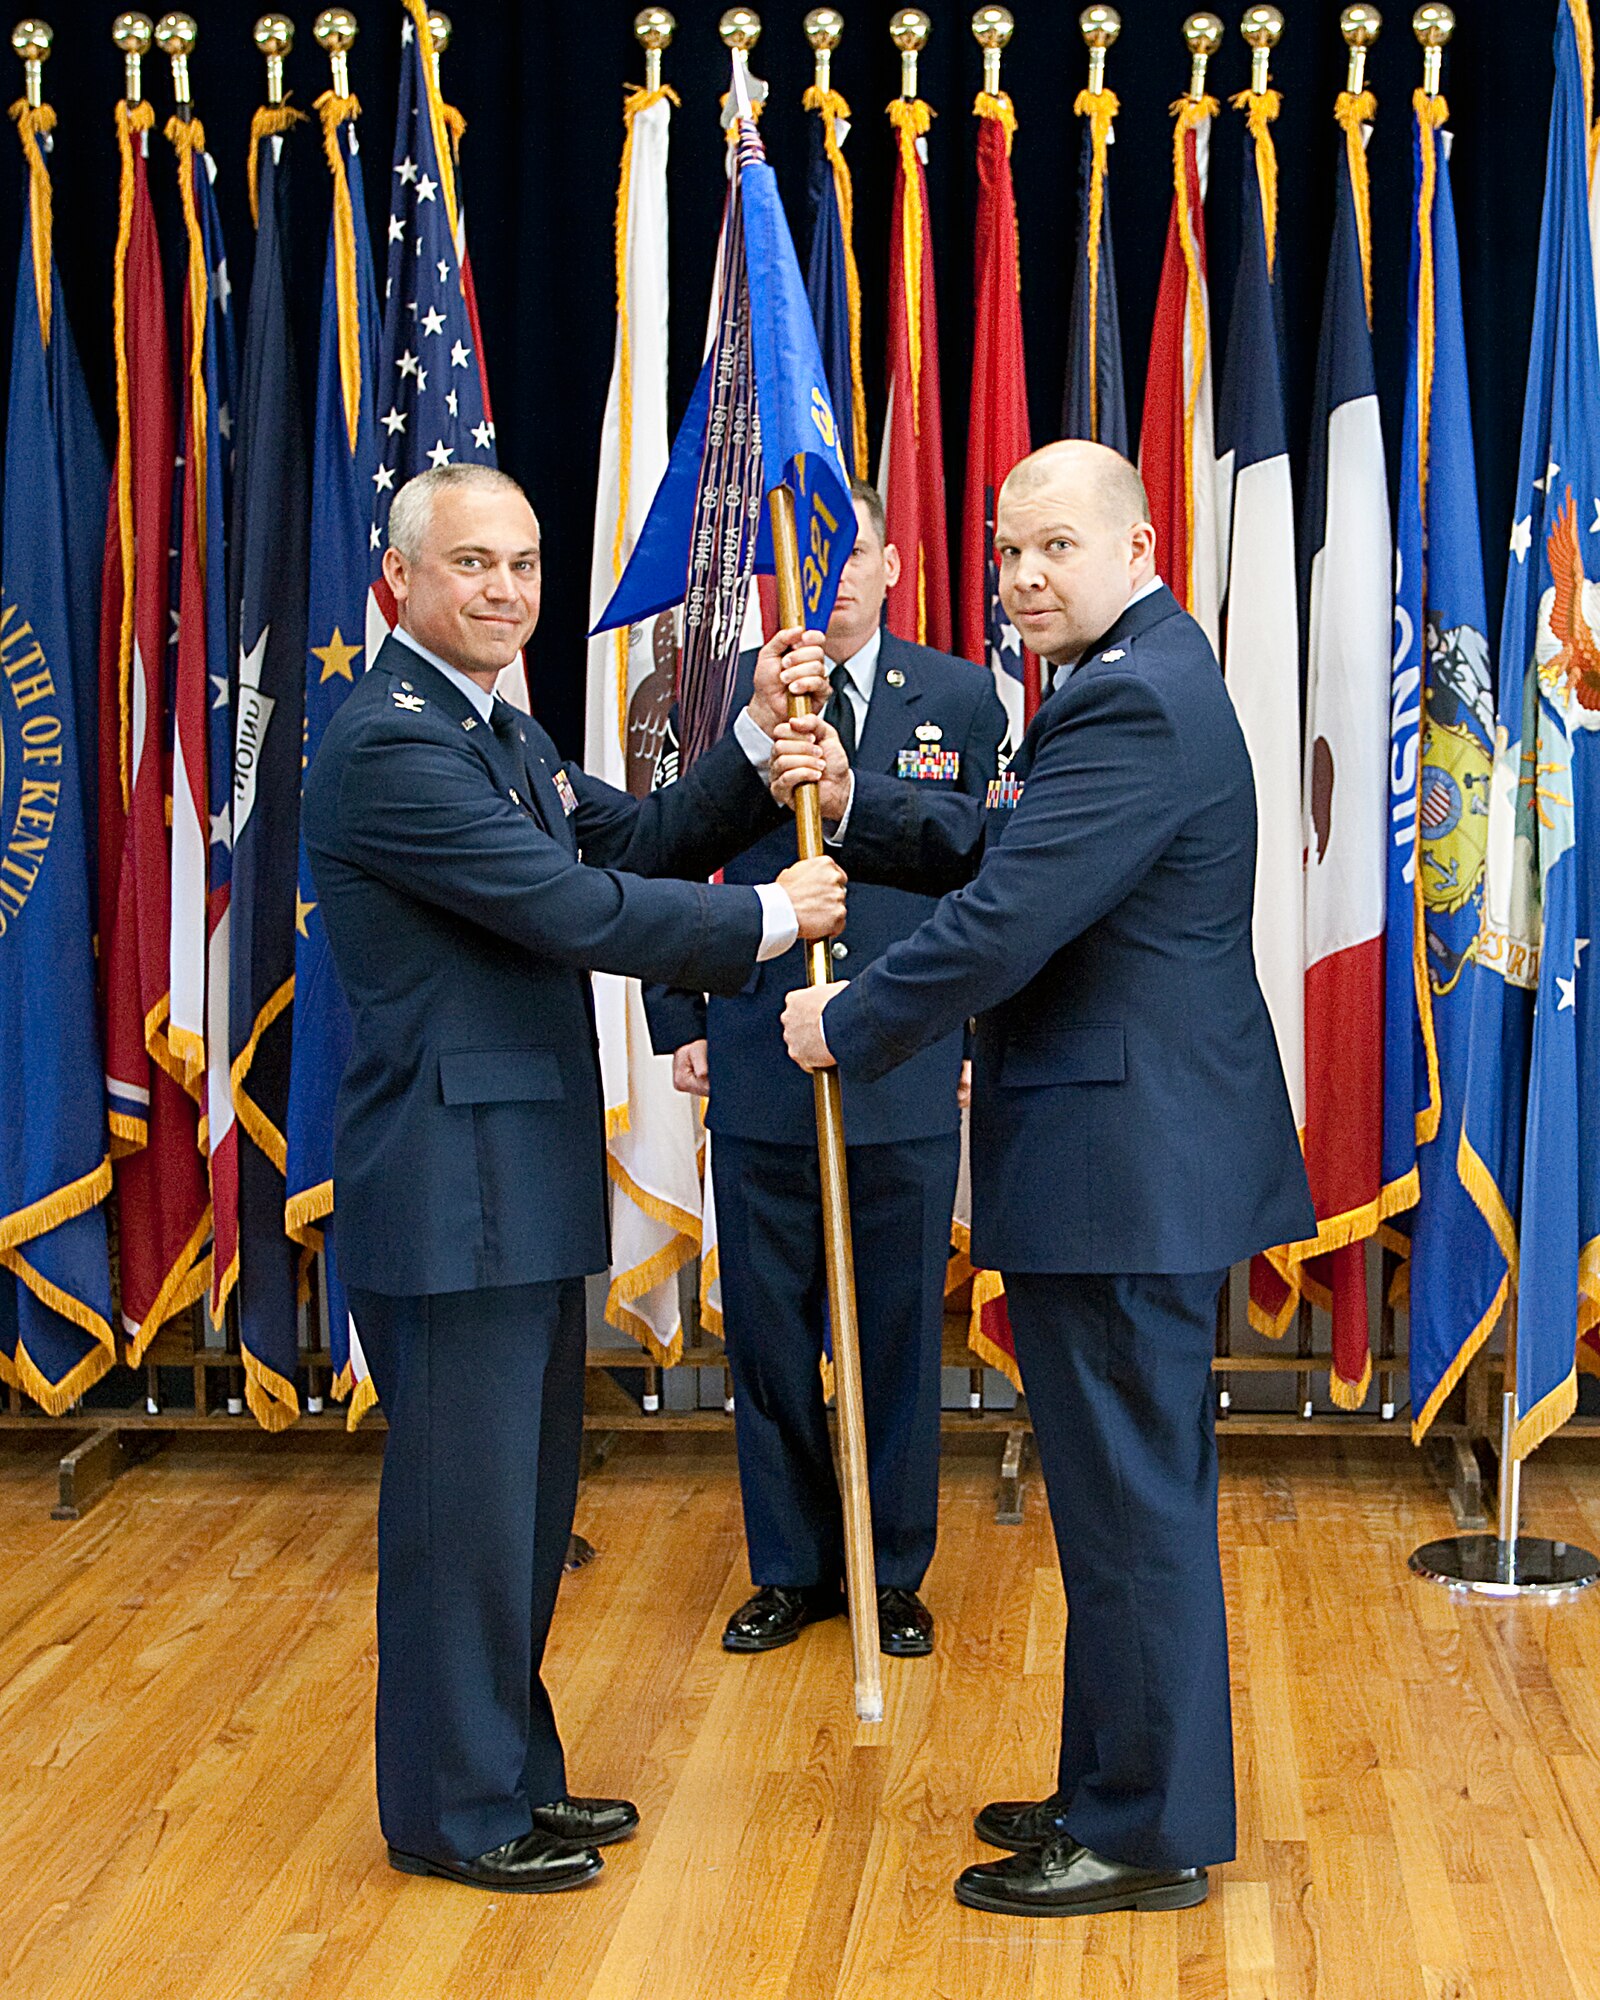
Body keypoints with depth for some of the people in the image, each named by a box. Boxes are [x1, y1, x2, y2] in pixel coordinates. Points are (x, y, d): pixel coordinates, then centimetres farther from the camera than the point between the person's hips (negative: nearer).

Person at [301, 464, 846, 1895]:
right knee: (462, 1502, 2)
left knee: (526, 1497, 18)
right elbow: (578, 911, -21)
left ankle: (515, 1770, 32)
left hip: (525, 1184, 10)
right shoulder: (390, 743, -18)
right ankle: (454, 1807, 17)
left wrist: (759, 743, 0)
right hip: (449, 1192, -10)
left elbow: (637, 839, 15)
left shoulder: (502, 733, 16)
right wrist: (770, 918, -11)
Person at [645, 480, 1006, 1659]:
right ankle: (791, 1570, 25)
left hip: (911, 1077, 0)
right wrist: (678, 1028, 4)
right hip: (759, 1074, 0)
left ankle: (894, 1575, 24)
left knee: (902, 1337, 8)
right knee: (769, 1337, 9)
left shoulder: (961, 698, 3)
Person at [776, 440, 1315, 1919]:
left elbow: (1007, 918, -23)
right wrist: (852, 804, 2)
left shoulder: (1134, 703, -19)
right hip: (1138, 1150, 11)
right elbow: (990, 851, 18)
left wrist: (849, 1025, -9)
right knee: (1130, 1490, 19)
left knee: (1133, 1498, 0)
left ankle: (1149, 1834, 13)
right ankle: (1119, 1788, 33)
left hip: (1125, 1166, -11)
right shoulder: (1137, 679, 16)